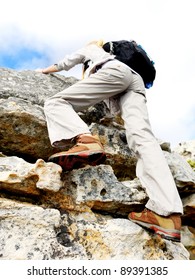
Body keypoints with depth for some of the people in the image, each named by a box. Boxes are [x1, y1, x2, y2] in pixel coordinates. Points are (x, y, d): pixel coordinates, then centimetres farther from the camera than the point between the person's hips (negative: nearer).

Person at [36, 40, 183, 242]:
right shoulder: (112, 54, 49)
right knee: (142, 136, -20)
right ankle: (168, 215, -40)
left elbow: (65, 63, 45)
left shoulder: (90, 49, 35)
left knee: (56, 102, -8)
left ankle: (86, 141, -44)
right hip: (136, 80, 6)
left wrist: (45, 70, 64)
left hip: (114, 72, -5)